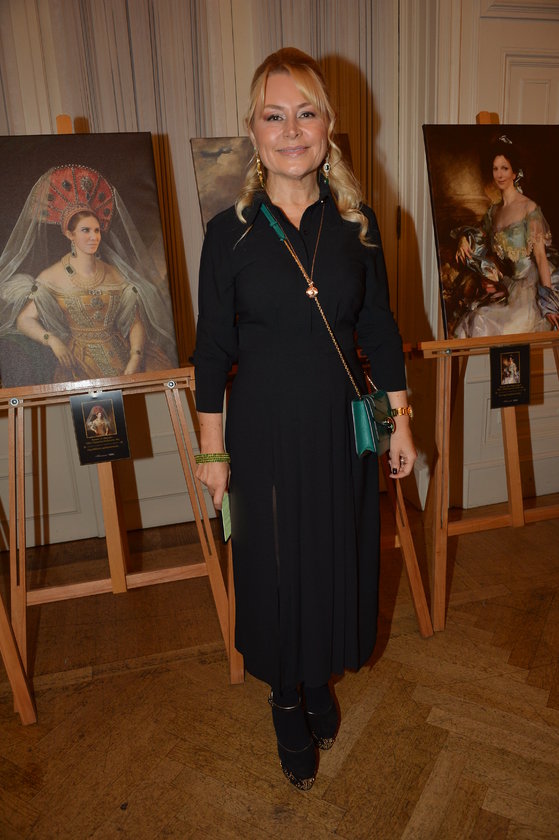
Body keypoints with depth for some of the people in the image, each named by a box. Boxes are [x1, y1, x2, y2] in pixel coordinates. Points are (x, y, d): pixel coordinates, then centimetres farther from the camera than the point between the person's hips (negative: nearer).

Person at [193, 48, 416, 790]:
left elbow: (380, 330, 5)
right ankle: (288, 703, 38)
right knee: (275, 565, 11)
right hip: (265, 429, -2)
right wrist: (212, 449, -3)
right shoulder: (229, 233, -5)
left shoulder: (357, 223, 1)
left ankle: (321, 681, 44)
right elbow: (213, 348, -3)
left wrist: (401, 421, 4)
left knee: (337, 557, 15)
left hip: (341, 425, 2)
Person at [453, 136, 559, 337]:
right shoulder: (494, 211, 12)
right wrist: (464, 238, 6)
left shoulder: (529, 208, -7)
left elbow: (541, 256, -10)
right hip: (502, 288, 6)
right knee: (469, 325, -16)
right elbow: (479, 234, 31)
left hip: (527, 289, -6)